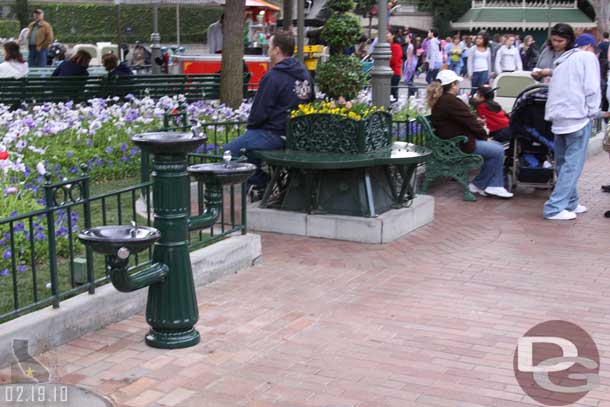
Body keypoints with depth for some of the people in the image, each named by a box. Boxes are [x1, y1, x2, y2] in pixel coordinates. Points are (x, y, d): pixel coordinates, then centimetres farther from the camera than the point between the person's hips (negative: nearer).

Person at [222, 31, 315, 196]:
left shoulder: (273, 77, -17)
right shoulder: (304, 73, 9)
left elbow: (260, 111, -15)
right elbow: (311, 102, 18)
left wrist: (250, 125, 4)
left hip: (275, 135, -9)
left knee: (228, 151, -1)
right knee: (248, 139, 29)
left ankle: (262, 183, 4)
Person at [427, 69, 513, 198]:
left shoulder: (438, 101, 13)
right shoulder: (451, 102, -21)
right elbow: (470, 121, -16)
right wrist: (484, 136, -2)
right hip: (460, 144, -11)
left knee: (497, 146, 12)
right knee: (498, 151, -11)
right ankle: (479, 185, 4)